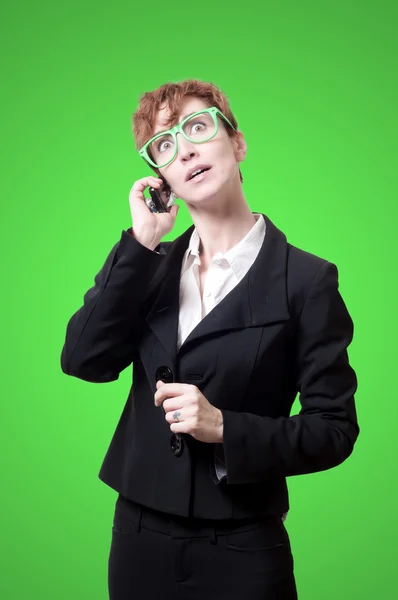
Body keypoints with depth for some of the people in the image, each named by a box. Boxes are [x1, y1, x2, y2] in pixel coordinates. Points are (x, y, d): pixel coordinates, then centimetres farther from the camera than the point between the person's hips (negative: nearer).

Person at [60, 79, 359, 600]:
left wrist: (224, 428, -22)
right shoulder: (149, 265, 3)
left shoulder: (305, 279, -10)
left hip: (242, 548, -4)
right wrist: (139, 243, -14)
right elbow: (84, 361, -10)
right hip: (140, 535, 4)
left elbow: (334, 430, -9)